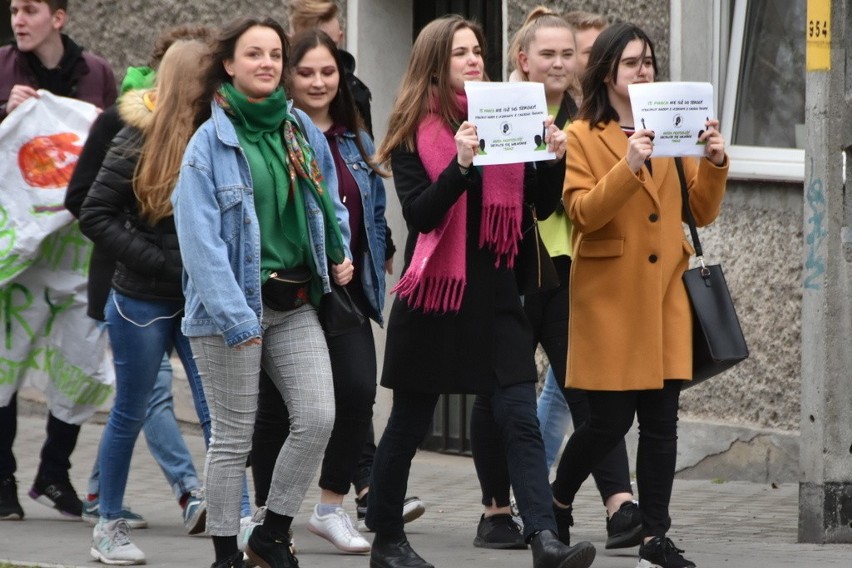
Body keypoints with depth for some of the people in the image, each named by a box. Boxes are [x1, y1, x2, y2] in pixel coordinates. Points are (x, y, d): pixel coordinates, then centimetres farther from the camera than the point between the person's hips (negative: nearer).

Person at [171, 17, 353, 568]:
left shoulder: (302, 130, 8)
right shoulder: (211, 141, -9)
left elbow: (328, 200, 25)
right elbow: (200, 237, -15)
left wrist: (339, 252, 8)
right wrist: (234, 317, -21)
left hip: (296, 303, 5)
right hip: (233, 306, -5)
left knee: (318, 418, -6)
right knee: (235, 436, 1)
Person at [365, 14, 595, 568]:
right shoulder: (415, 131, -2)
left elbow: (542, 206, 7)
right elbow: (420, 212, -14)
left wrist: (555, 158, -11)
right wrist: (461, 164, -27)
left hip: (494, 292, 3)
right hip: (436, 290, -3)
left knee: (517, 415, -8)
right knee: (410, 421, 7)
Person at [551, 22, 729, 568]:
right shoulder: (583, 136, 0)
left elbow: (701, 212, 11)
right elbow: (583, 213, -13)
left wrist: (714, 164, -7)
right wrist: (628, 166, -25)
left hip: (666, 292, 4)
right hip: (611, 295, -4)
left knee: (661, 420, 0)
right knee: (610, 420, -3)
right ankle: (557, 506, 21)